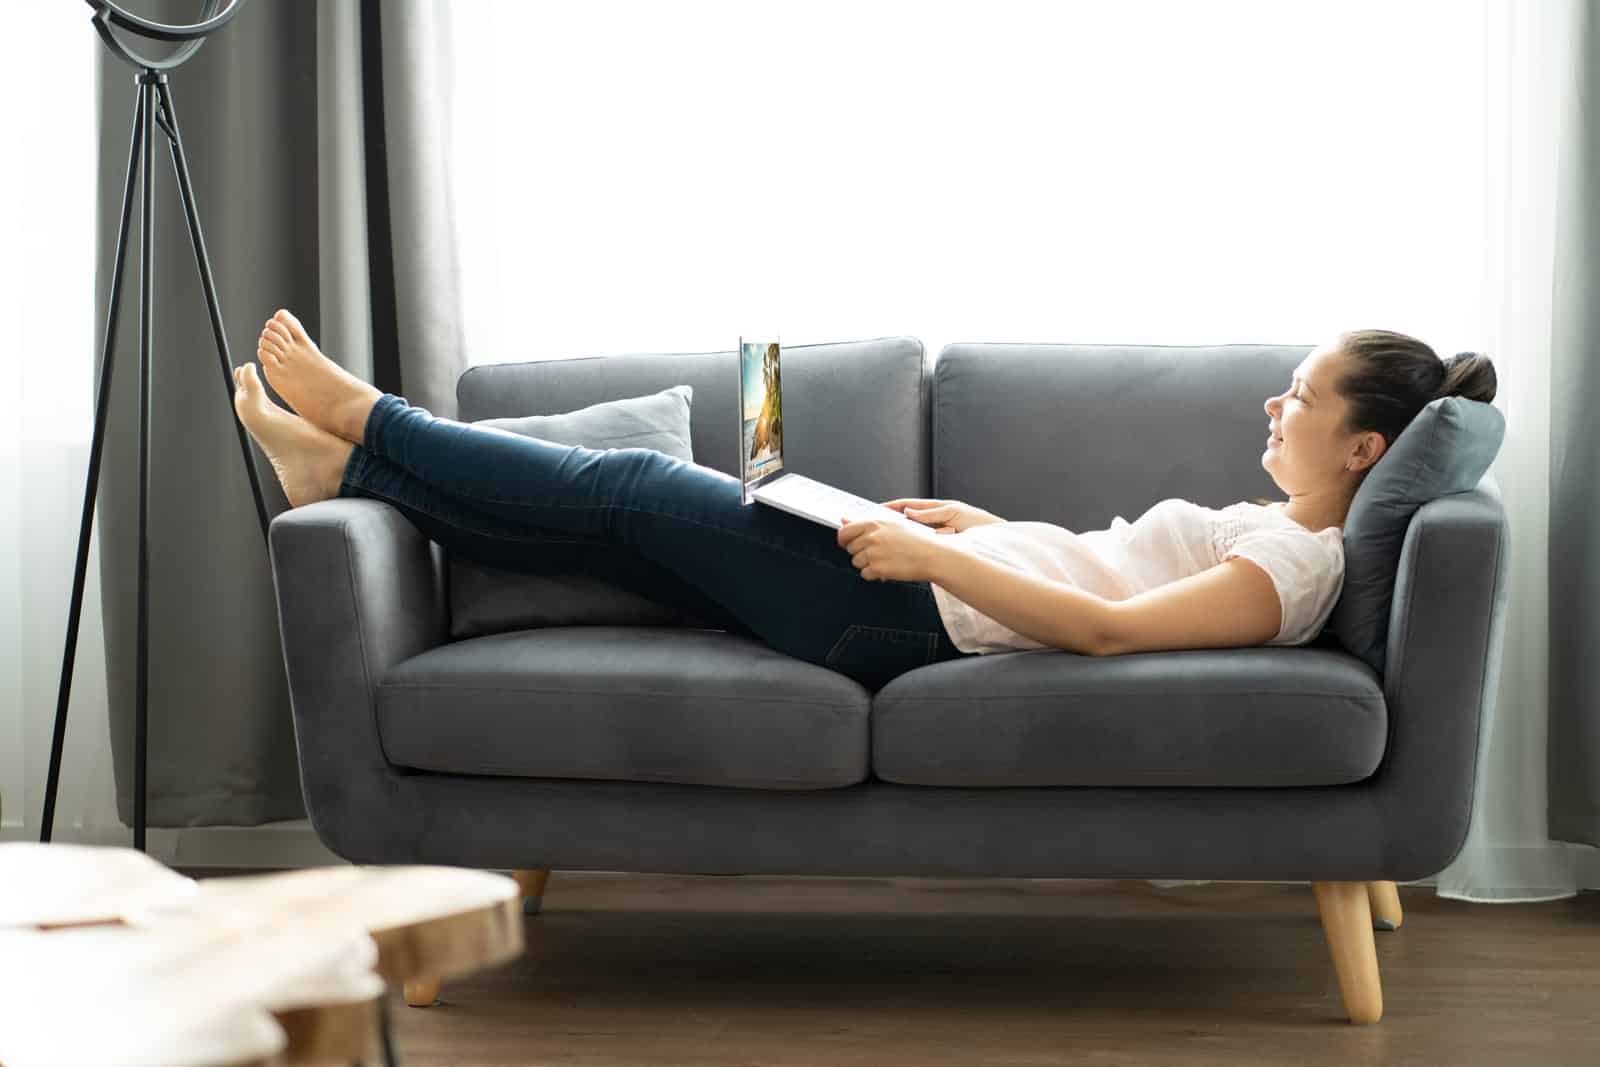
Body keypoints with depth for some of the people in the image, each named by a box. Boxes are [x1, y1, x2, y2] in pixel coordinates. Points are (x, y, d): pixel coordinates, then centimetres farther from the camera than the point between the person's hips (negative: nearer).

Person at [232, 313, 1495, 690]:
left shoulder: (1298, 565, -17)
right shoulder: (1271, 529, 13)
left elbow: (1104, 625, -28)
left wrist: (937, 557, -23)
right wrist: (968, 522, 15)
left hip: (919, 625, -9)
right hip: (936, 587, 9)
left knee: (637, 488, -2)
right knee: (624, 511, 7)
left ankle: (362, 418, 12)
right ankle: (348, 468, 14)